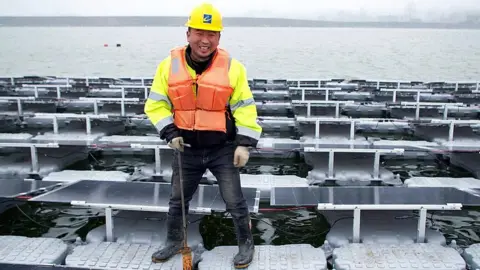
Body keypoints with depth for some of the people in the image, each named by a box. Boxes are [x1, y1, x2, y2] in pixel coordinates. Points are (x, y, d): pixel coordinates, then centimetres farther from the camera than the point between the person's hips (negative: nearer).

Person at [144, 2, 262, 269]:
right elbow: (156, 104, 1)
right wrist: (170, 133, -10)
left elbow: (245, 108, -6)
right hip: (187, 149, 3)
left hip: (223, 149, -2)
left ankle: (246, 243, 29)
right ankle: (174, 242, 41)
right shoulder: (169, 65, -5)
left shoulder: (232, 67, -9)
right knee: (177, 199, 18)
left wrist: (244, 144, -12)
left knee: (234, 201, 7)